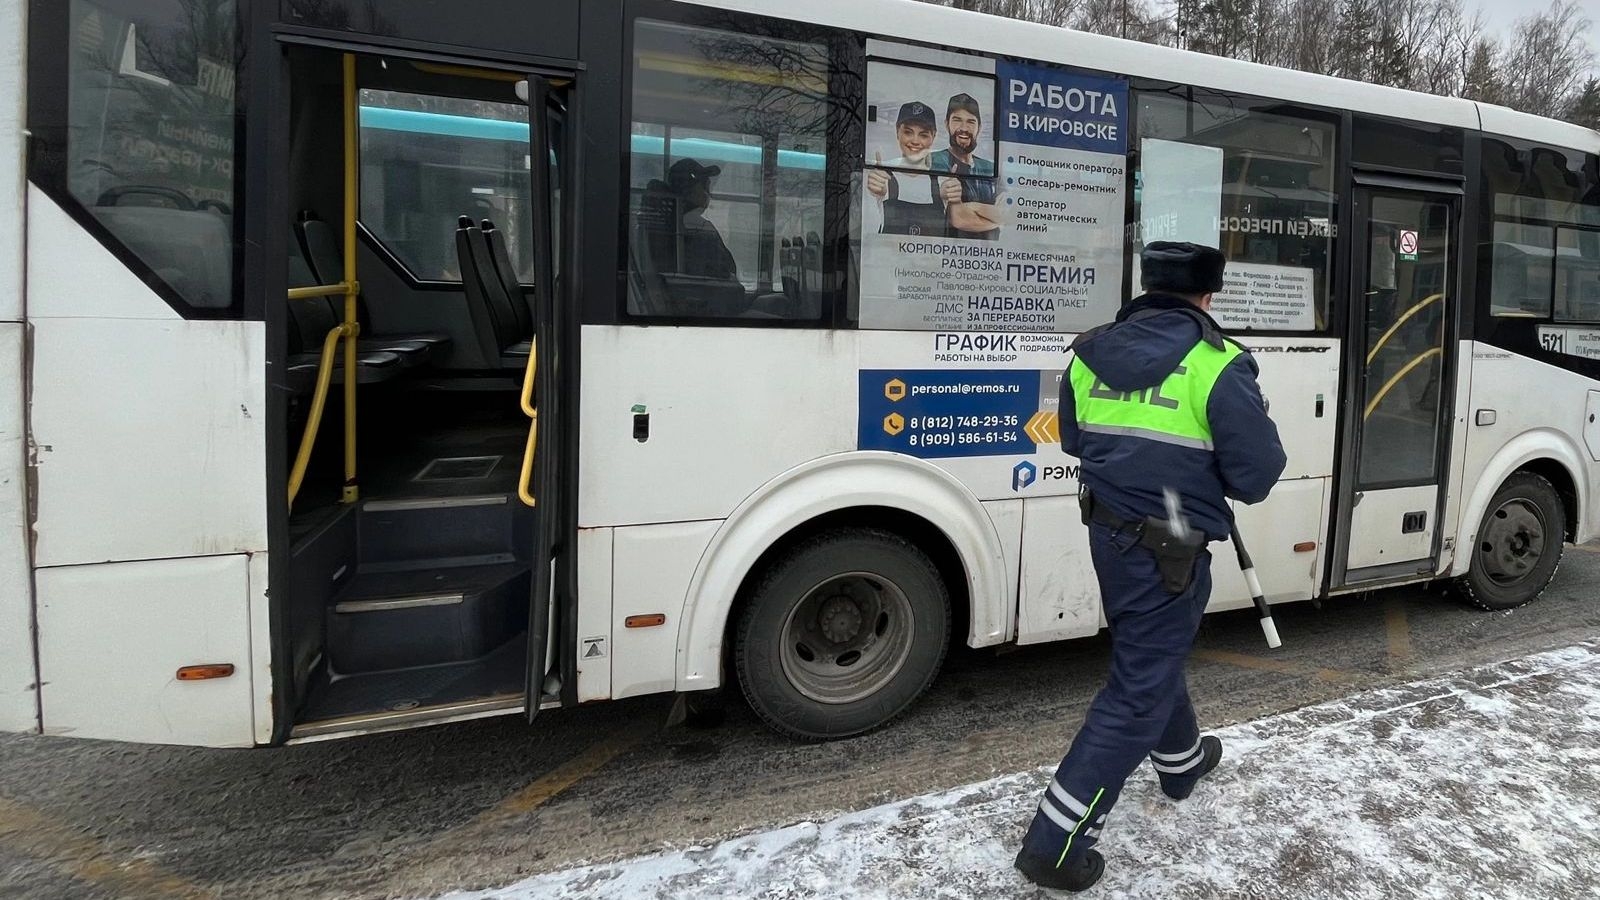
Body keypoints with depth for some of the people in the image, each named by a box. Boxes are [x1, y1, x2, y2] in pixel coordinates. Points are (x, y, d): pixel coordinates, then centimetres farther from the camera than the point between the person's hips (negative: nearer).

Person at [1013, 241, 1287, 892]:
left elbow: (1073, 440, 14)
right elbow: (1256, 476, -14)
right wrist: (1202, 456, 5)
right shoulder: (1218, 368, -17)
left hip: (1109, 537, 7)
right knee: (1138, 692, 3)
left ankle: (1181, 762, 54)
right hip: (1168, 556, -7)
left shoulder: (1092, 354, 1)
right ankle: (1055, 844, 6)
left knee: (1153, 656, 29)